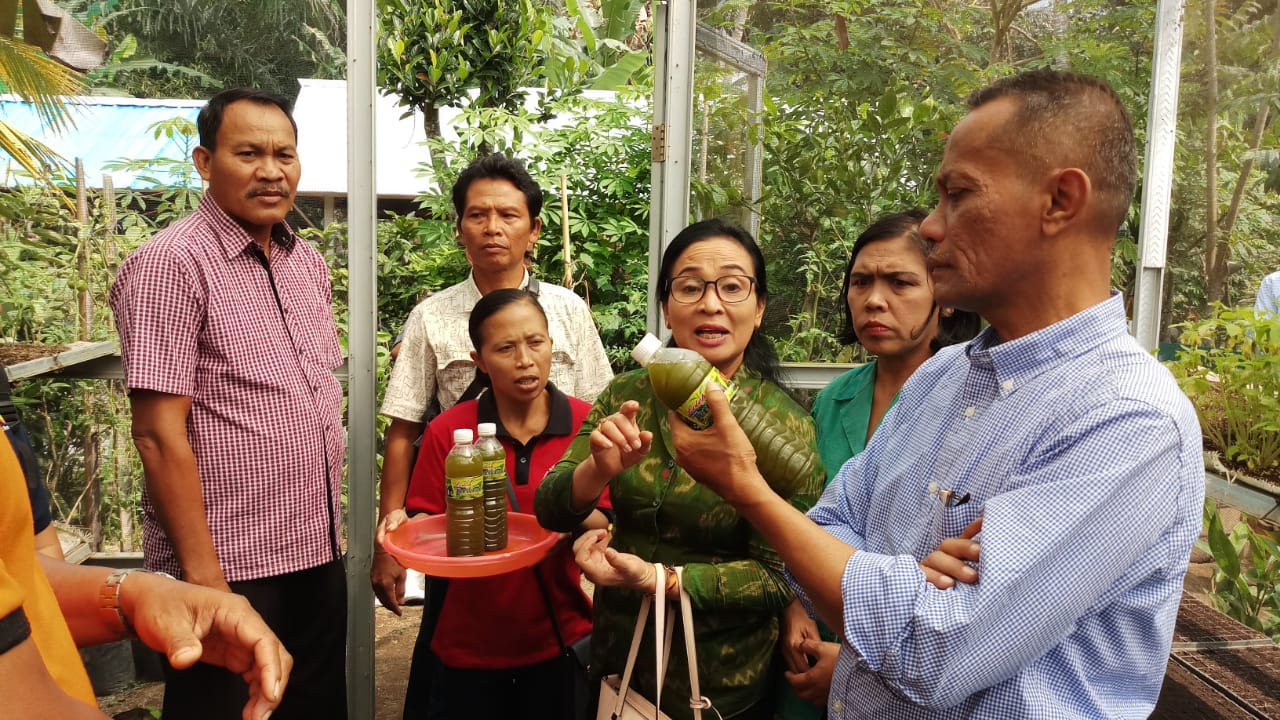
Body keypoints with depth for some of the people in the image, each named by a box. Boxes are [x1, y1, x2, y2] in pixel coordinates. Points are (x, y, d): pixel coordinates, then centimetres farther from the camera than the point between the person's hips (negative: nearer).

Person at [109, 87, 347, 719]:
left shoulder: (308, 264, 10)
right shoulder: (171, 264, -13)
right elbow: (160, 434, -17)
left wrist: (332, 522, 11)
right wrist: (205, 576, -18)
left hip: (320, 555, 7)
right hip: (229, 570, -7)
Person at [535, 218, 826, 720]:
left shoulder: (784, 423, -16)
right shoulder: (627, 395, -6)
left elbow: (778, 576, -14)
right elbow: (550, 511, -10)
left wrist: (657, 579, -24)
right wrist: (599, 469, -30)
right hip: (616, 658, 3)